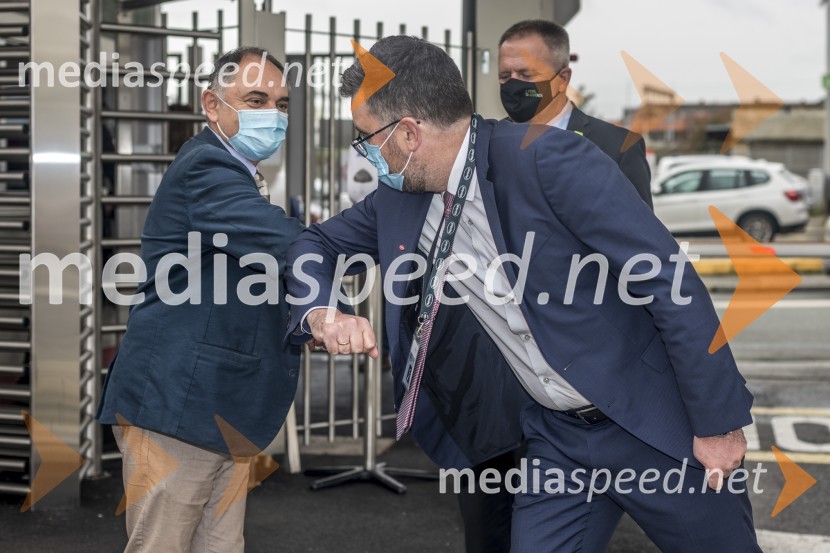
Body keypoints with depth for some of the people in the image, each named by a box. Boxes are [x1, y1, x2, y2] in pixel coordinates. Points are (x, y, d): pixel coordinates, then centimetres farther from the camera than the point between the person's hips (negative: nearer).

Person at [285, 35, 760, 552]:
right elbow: (316, 245, 13)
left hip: (657, 422, -5)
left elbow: (670, 282, -20)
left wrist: (716, 422, -17)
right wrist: (323, 314, -11)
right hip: (557, 436, 5)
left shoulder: (550, 160, -22)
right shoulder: (399, 199, -1)